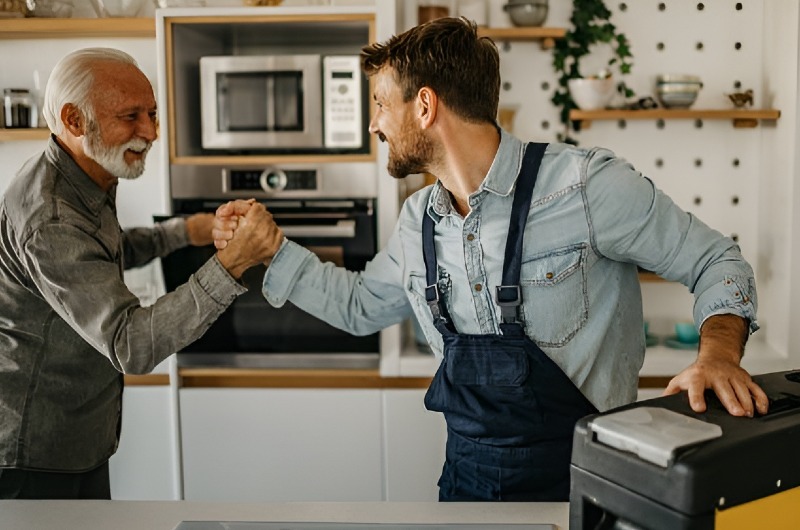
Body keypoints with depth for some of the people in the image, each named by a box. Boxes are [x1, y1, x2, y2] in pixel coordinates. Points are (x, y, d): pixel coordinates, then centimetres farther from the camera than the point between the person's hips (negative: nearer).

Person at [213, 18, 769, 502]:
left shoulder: (586, 184, -18)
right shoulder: (419, 220, 3)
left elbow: (715, 262, -9)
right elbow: (361, 305, 17)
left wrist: (718, 353, -28)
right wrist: (268, 246, 10)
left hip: (577, 471, -5)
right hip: (468, 471, 6)